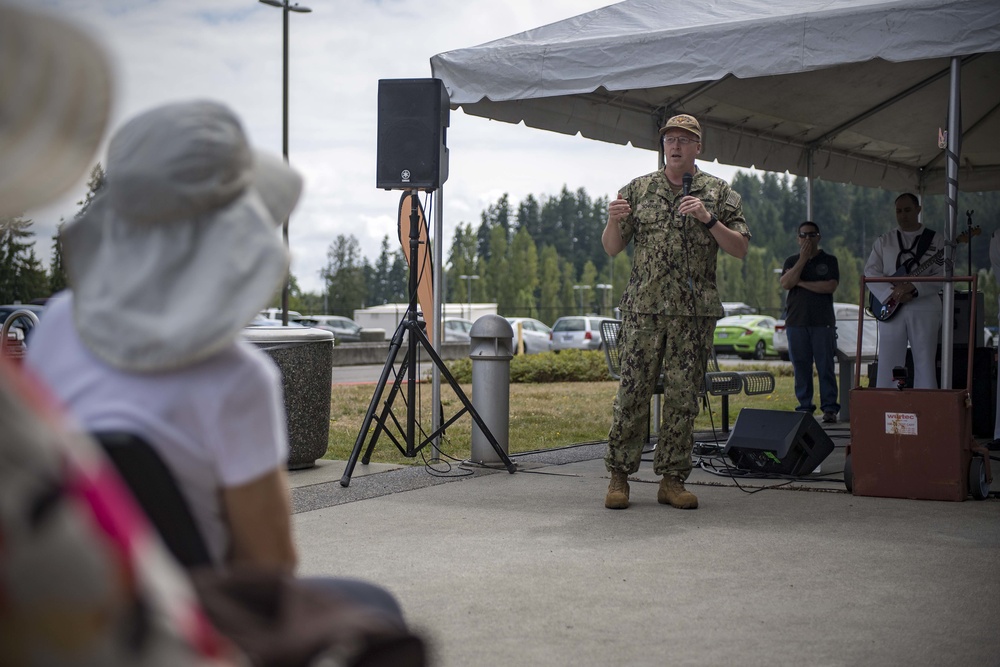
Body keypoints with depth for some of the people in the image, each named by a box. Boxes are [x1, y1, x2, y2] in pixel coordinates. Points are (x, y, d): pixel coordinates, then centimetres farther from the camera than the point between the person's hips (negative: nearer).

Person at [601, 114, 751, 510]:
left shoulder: (719, 193, 8)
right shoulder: (638, 189, 11)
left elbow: (740, 249, 2)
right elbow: (611, 248, 11)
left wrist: (708, 220, -12)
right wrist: (613, 221, -10)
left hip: (695, 313, 0)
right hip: (643, 308, 0)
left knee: (683, 397, 3)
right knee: (632, 392, -2)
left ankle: (673, 479, 11)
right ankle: (619, 476, 7)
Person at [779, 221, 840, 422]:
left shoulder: (829, 261, 9)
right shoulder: (791, 261, 14)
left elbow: (831, 286, -7)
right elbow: (785, 284, -4)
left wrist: (801, 283, -6)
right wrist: (802, 259, -7)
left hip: (823, 322, -2)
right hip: (796, 321, 2)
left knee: (825, 366, -4)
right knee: (800, 367, 2)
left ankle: (829, 408, -2)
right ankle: (804, 407, 8)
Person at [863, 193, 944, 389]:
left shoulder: (935, 240, 7)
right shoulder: (884, 241, 13)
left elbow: (942, 275, -4)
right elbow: (870, 271, 3)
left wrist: (913, 288, -18)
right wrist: (891, 293, -13)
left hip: (924, 309, -1)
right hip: (890, 310, 1)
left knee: (925, 364, -1)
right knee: (888, 364, -1)